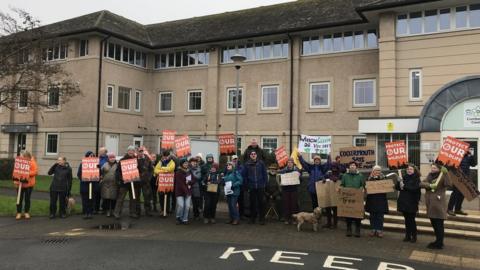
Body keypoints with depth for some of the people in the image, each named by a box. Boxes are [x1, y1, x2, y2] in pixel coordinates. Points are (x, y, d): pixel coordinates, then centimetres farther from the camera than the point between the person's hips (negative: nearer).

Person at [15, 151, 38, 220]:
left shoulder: (32, 162, -3)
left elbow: (36, 172, -10)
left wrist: (27, 173, -22)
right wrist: (16, 180, -9)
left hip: (29, 184, -1)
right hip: (20, 184, 1)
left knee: (27, 199, 8)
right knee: (19, 199, 4)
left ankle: (26, 212, 18)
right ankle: (19, 213, 13)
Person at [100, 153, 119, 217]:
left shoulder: (117, 165, 8)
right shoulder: (105, 165, 11)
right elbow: (100, 172, 9)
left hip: (114, 185, -1)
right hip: (106, 184, 1)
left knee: (113, 198, 1)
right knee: (106, 198, -1)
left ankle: (112, 210, 12)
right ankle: (107, 211, 7)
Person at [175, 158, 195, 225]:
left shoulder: (189, 172, 11)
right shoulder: (178, 172, -7)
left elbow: (194, 180, 11)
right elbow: (180, 183, -13)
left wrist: (189, 182, -10)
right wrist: (185, 190, -16)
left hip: (188, 191, 5)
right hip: (180, 192, -5)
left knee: (187, 206, -2)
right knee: (181, 205, -13)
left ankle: (185, 219, 12)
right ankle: (178, 217, 12)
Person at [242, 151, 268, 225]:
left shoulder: (261, 163, 1)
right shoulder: (247, 164, 2)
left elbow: (265, 174, 3)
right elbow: (243, 175, 5)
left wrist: (265, 183, -2)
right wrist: (247, 184, 2)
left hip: (260, 186, -1)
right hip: (251, 187, 1)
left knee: (261, 202, 1)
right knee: (252, 203, 7)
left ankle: (262, 219, 9)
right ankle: (252, 218, 18)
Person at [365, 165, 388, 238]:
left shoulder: (383, 178, 5)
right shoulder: (370, 178, 5)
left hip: (381, 200, 0)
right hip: (372, 200, 0)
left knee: (380, 216, 1)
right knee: (372, 216, 5)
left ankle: (379, 230, 8)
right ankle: (373, 230, 14)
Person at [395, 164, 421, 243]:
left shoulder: (416, 179, -4)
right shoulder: (404, 177, 9)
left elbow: (415, 188, -19)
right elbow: (397, 187, 7)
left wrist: (404, 186, -19)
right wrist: (399, 182, -12)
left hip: (412, 203, -4)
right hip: (404, 201, 4)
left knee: (411, 220, -1)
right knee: (406, 219, 10)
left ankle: (414, 236, 11)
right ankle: (407, 235, 18)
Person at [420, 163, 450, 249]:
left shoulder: (442, 177, -6)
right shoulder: (429, 176, 15)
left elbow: (447, 183, -26)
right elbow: (421, 183, 1)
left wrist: (445, 173, -32)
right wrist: (430, 185, -15)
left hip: (439, 204, -7)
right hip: (430, 204, 7)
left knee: (439, 225, -3)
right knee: (434, 224, 15)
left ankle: (439, 244, 4)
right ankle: (438, 241, 28)